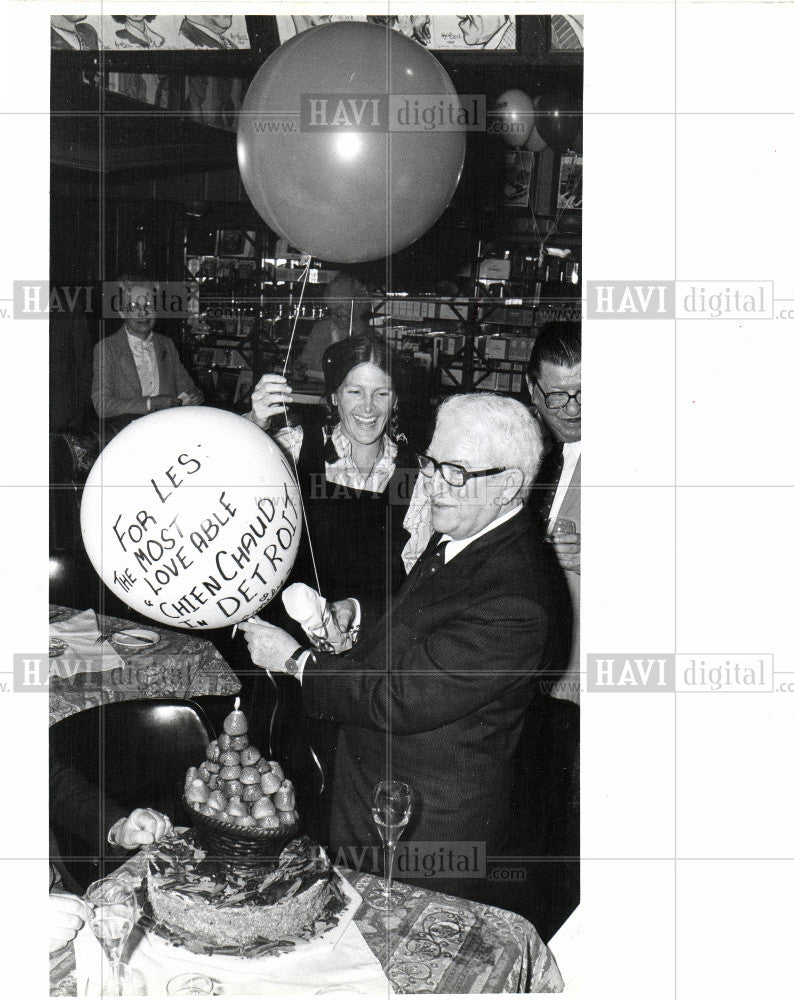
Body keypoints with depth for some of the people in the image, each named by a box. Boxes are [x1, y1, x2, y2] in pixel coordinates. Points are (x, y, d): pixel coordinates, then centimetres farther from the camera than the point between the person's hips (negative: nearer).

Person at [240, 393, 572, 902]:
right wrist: (355, 612, 0)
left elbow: (398, 701, -29)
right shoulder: (460, 536, -2)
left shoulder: (514, 598, -31)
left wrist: (295, 659, -18)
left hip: (434, 826, -9)